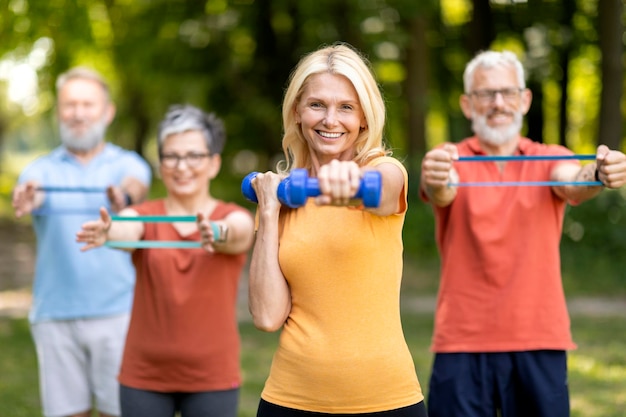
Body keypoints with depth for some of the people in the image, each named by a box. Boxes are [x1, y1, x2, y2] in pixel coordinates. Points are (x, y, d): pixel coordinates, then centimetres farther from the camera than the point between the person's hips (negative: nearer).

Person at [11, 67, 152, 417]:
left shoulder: (127, 164, 6)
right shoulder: (42, 170, 10)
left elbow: (135, 186, -16)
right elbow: (30, 190, -12)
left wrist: (123, 197, -41)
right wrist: (25, 199, -37)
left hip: (118, 312, -1)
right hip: (55, 316, 2)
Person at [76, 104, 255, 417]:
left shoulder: (234, 218, 1)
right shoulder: (144, 216, 3)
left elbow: (237, 234, -24)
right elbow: (127, 230, -20)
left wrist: (216, 234, -47)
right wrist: (106, 232, -44)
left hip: (212, 378, -1)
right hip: (144, 377, 1)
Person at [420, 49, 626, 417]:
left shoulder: (548, 159, 6)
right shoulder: (452, 161, 2)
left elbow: (573, 182, -15)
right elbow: (441, 192, -20)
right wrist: (437, 180, -44)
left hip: (540, 343, 1)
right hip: (463, 343, -1)